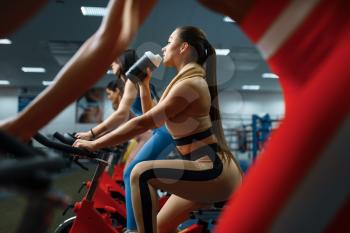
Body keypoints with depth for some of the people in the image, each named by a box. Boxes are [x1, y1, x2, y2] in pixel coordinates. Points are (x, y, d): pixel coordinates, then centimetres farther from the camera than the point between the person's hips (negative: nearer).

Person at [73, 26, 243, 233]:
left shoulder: (189, 84, -16)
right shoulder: (189, 80, 15)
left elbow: (143, 123, -20)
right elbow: (151, 121, 19)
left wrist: (94, 144, -15)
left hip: (215, 171, -10)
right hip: (213, 170, 10)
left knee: (142, 173, -24)